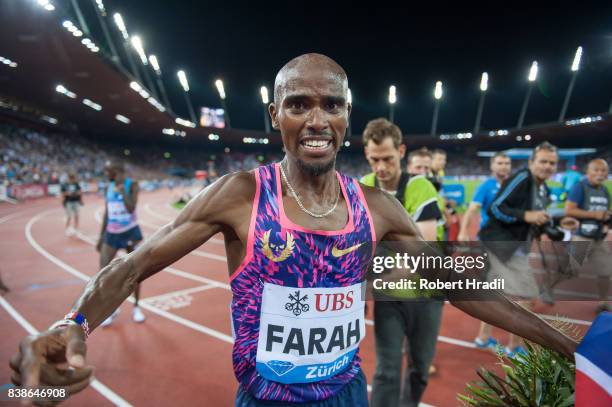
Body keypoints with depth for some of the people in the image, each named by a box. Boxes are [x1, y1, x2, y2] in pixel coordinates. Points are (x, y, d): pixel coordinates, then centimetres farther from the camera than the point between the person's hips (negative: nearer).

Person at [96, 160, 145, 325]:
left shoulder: (132, 185, -10)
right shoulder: (108, 187, 5)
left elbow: (131, 208, -24)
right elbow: (106, 213, 11)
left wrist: (122, 189, -22)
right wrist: (101, 236, 11)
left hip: (130, 232, -4)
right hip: (112, 234, 5)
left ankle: (136, 307, 21)